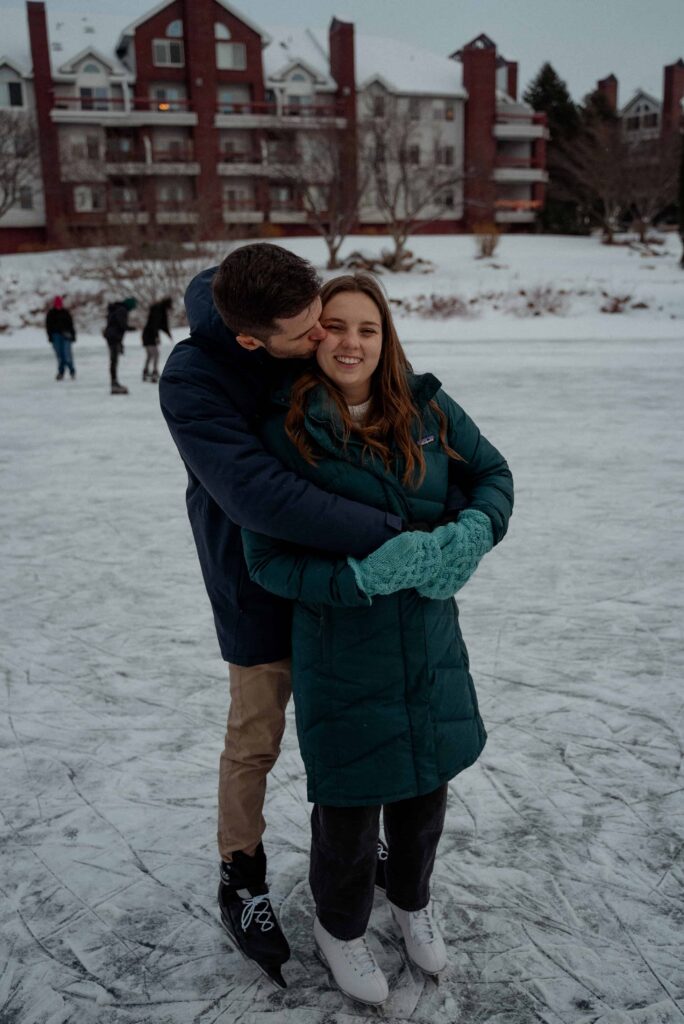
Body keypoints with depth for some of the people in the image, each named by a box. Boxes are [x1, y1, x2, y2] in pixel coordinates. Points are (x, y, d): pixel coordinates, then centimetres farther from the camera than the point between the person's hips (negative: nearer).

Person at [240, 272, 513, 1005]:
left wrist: (476, 530, -15)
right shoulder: (283, 432, -14)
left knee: (425, 789, 22)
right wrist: (362, 575, -28)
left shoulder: (427, 407, -4)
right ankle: (339, 926, 45)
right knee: (349, 807, 12)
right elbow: (267, 560, -14)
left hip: (431, 643, 4)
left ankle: (411, 901, 54)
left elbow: (492, 472, 7)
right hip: (340, 653, -4)